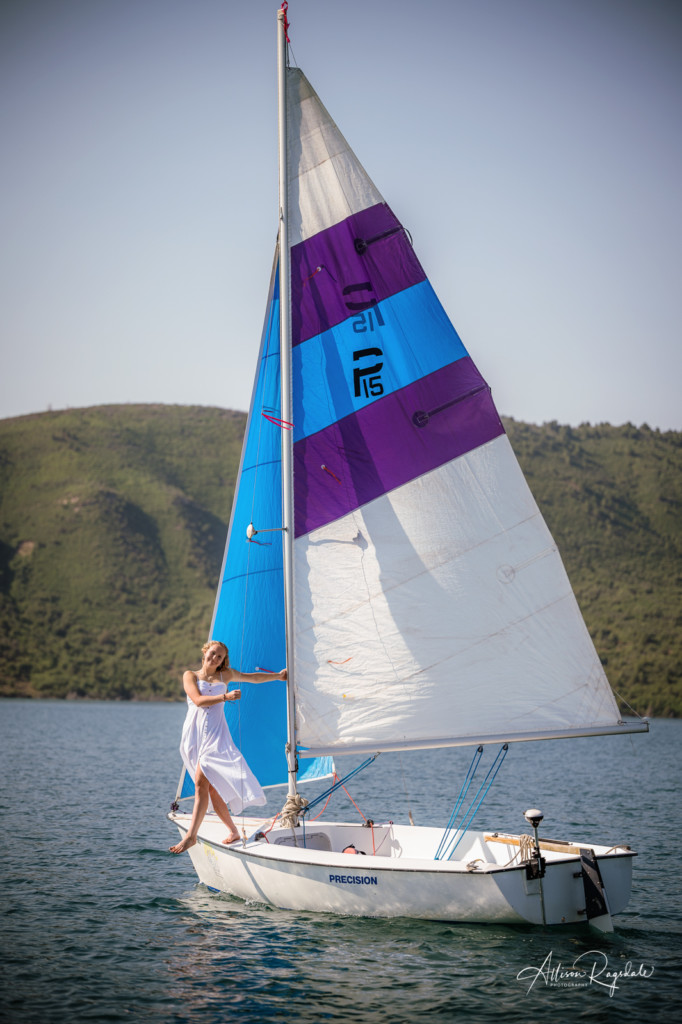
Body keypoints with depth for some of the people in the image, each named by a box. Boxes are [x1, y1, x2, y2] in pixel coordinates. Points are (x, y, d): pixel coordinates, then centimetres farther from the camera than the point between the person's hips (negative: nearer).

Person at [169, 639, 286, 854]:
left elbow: (253, 677, 26)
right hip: (194, 734, 1)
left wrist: (279, 675, 24)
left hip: (215, 733, -1)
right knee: (213, 789, 0)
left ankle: (191, 835, -23)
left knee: (202, 782, -19)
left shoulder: (225, 675, 16)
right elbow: (198, 700, -3)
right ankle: (233, 831, 15)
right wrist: (225, 697, -12)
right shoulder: (190, 676, 11)